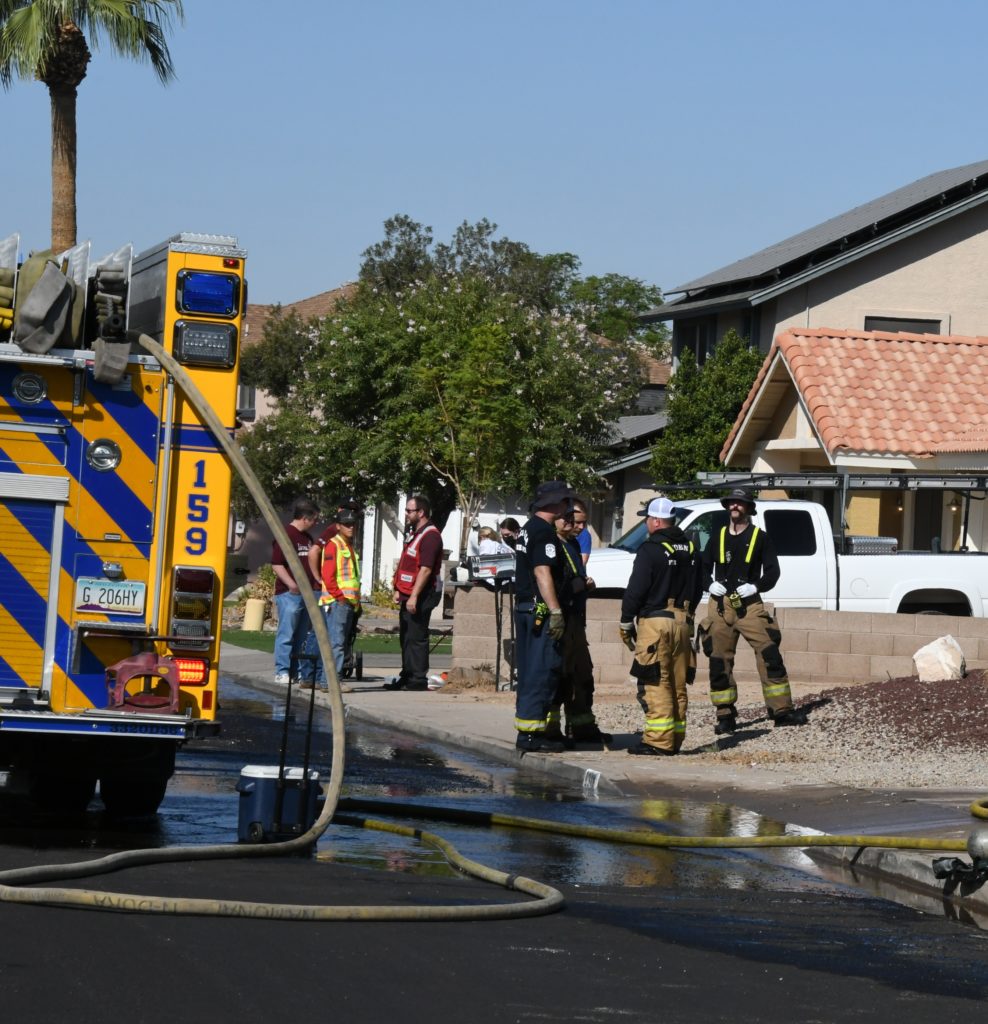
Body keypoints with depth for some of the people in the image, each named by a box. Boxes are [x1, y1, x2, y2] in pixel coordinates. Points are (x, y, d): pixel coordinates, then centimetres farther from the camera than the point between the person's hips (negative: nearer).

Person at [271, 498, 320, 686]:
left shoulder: (308, 537, 20)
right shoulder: (286, 535, -10)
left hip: (307, 592, 9)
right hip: (289, 593, -9)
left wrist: (318, 581, 20)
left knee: (303, 635, 11)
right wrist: (291, 584, -25)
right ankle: (282, 672, -5)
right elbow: (277, 564, -16)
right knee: (286, 634, -7)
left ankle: (301, 672, 15)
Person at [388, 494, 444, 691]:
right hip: (409, 595, 10)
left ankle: (418, 680, -7)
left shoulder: (430, 535, -16)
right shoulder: (415, 533, 18)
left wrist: (414, 596, -26)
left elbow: (426, 569, -23)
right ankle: (407, 677, 22)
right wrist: (399, 590, 20)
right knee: (406, 638, 15)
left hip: (421, 596, -10)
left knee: (416, 638, -10)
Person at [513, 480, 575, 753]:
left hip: (524, 607, 10)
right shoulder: (544, 531, -14)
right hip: (540, 608, -10)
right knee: (542, 671, -8)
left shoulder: (528, 529, 17)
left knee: (528, 671, 14)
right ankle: (531, 733, -10)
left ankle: (525, 730, 18)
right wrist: (555, 612, -24)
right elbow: (542, 572, -22)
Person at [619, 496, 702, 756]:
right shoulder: (690, 549, 14)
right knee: (678, 684, 12)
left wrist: (626, 622, -4)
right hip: (683, 622, 8)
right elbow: (698, 587, 22)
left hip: (655, 621, -8)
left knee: (655, 685, -7)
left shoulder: (651, 550, -11)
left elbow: (636, 590, -13)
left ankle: (658, 741, -10)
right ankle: (675, 740, 15)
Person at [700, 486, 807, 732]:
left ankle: (782, 710, -6)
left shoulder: (760, 537, 6)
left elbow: (772, 571, 4)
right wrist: (710, 583, -1)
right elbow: (704, 566, 19)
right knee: (719, 661, 1)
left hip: (749, 606, -2)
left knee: (770, 655, -11)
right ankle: (725, 716, 9)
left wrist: (756, 586, -13)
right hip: (720, 607, 2)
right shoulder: (718, 537, 13)